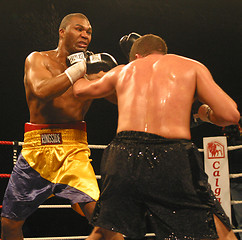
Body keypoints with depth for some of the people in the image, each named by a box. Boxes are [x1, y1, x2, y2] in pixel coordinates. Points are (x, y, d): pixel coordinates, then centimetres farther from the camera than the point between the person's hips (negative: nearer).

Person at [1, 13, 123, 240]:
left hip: (73, 149, 0)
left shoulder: (91, 69, 9)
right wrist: (78, 69, -18)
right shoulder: (37, 59, 3)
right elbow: (41, 91, -17)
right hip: (36, 147, 0)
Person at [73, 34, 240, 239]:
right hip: (173, 159, -3)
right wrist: (207, 114, 27)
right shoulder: (192, 67, 16)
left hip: (124, 157, 3)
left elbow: (80, 90, 44)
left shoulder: (123, 71, 25)